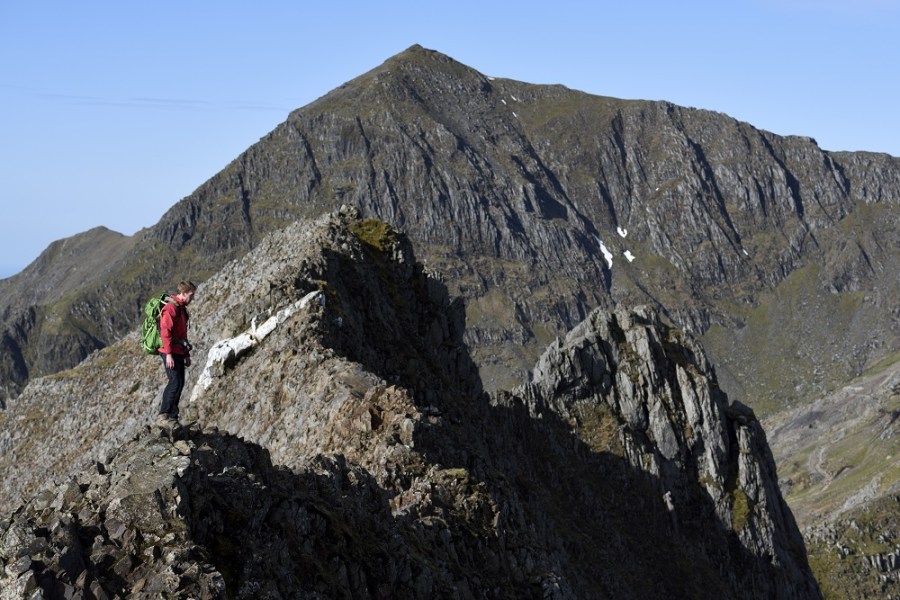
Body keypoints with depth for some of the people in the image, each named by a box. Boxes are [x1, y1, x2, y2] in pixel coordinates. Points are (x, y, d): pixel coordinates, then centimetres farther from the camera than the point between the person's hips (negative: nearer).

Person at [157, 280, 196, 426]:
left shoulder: (182, 309, 19)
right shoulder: (171, 308, -13)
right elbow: (165, 331, -20)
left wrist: (187, 354, 25)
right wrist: (168, 354, -24)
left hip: (178, 352, 10)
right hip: (171, 353, -10)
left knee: (179, 384, 8)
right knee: (175, 382, -15)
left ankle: (172, 417, 11)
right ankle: (163, 416, -13)